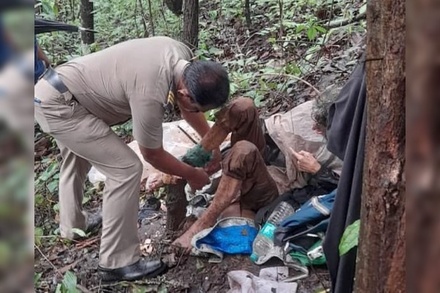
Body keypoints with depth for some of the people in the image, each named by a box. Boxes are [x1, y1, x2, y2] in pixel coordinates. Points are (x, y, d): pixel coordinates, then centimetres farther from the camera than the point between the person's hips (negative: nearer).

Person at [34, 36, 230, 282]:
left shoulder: (182, 56, -10)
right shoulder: (150, 94, -33)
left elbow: (188, 105, 10)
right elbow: (153, 154, -16)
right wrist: (191, 175, -2)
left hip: (55, 91, 10)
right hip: (58, 105, -10)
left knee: (77, 158, 31)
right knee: (127, 169, -13)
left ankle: (73, 224, 56)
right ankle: (118, 262, -1)